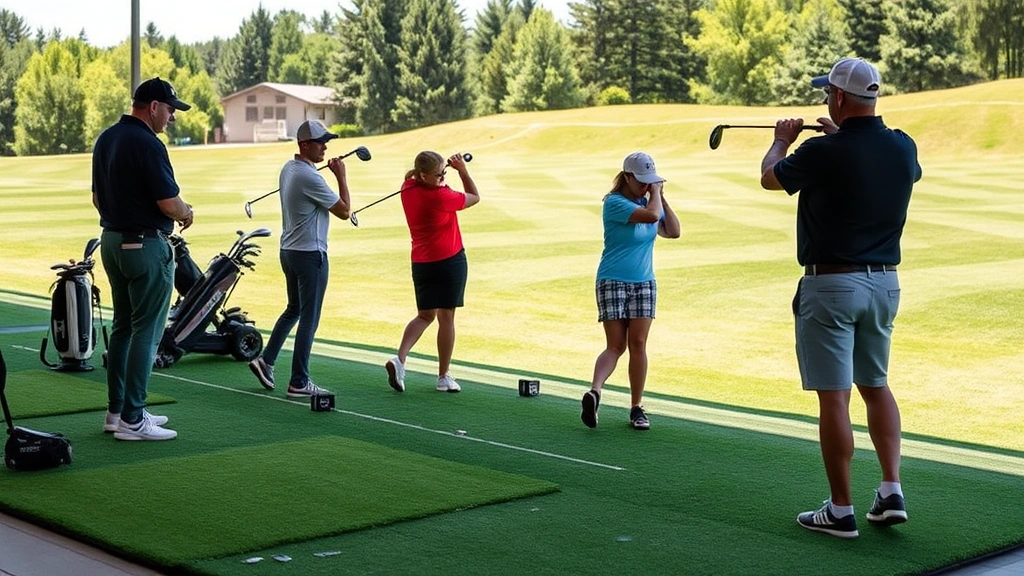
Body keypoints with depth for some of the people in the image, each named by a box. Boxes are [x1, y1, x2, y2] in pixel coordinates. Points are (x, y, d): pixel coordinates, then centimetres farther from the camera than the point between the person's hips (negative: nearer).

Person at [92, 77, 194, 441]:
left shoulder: (105, 139, 10)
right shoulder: (148, 144, -18)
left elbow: (97, 198, 16)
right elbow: (169, 203, -18)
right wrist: (186, 214, 1)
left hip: (111, 241, 9)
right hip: (146, 245, -9)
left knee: (122, 326, 15)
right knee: (146, 331, -4)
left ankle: (117, 410, 20)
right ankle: (132, 419, -2)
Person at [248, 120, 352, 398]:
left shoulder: (289, 168, 8)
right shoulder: (309, 177, -20)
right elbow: (344, 211, -13)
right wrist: (341, 176, -6)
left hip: (288, 250, 9)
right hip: (310, 254, -9)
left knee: (293, 310, 23)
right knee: (309, 319, -1)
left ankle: (266, 360, 20)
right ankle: (299, 383, 3)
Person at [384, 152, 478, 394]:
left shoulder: (407, 188, -1)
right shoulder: (440, 196, -20)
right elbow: (474, 197, -4)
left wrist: (448, 166, 5)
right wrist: (462, 170, 0)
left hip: (420, 262, 6)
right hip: (449, 260, -6)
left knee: (425, 315, 16)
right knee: (446, 317, 4)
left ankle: (400, 359, -7)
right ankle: (444, 377, 11)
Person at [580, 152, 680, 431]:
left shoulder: (648, 200, 9)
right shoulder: (615, 203, -13)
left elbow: (673, 231, 3)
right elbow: (651, 215, -27)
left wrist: (661, 197, 1)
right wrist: (655, 194, -9)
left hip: (644, 284, 5)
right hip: (613, 282, -5)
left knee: (638, 344, 0)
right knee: (615, 345, -13)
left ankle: (636, 407, 4)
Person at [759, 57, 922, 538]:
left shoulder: (824, 152, -17)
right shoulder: (904, 148, 1)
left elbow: (769, 177, 3)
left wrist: (782, 139, 25)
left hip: (831, 283, -6)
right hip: (884, 281, 6)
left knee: (834, 396, -1)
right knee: (875, 385, 19)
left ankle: (841, 511, 3)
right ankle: (892, 491, 13)